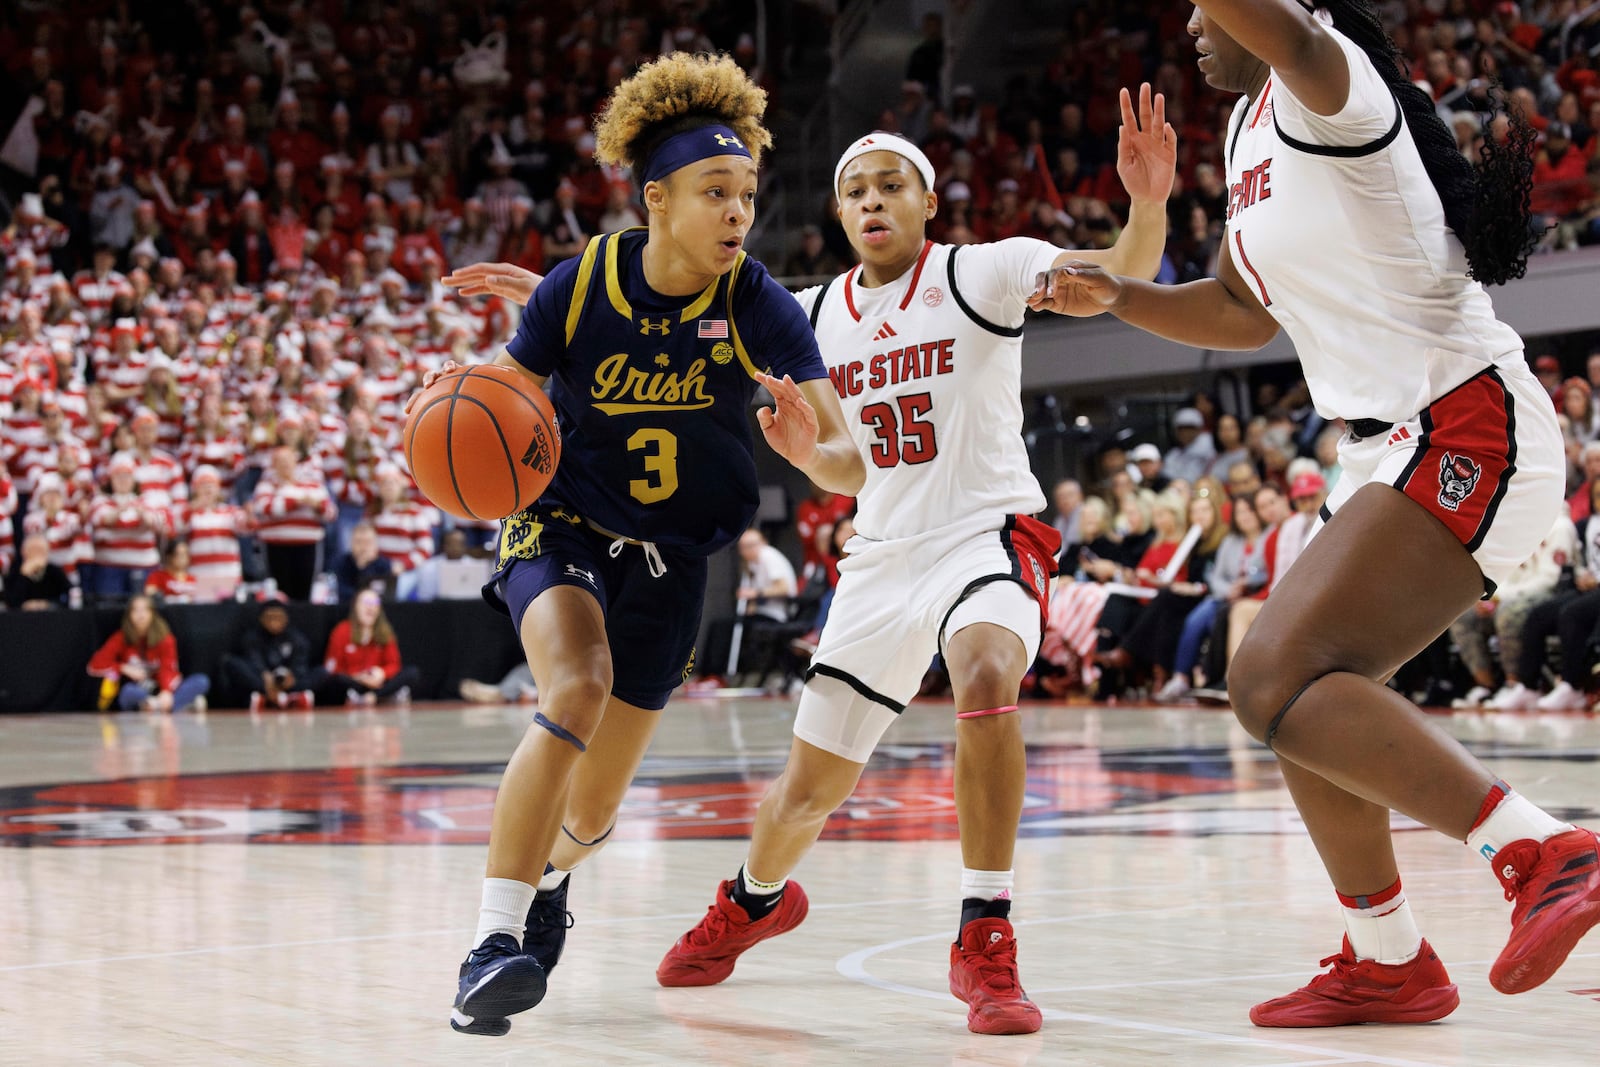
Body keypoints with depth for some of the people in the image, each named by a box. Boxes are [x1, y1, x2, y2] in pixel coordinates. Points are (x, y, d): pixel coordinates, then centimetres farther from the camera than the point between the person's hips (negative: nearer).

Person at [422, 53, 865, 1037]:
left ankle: (545, 877, 47)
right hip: (561, 527, -2)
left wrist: (811, 449, -45)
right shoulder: (580, 285, -16)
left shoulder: (760, 308, -17)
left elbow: (852, 468, -21)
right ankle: (496, 940, -29)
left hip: (670, 559, 2)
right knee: (576, 690, -34)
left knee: (591, 816, 9)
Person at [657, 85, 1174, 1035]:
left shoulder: (980, 274, -7)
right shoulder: (816, 315, 7)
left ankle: (986, 941, -29)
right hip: (882, 557, 5)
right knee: (810, 788, 10)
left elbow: (1124, 276, -20)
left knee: (987, 675, -38)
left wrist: (1149, 204, -42)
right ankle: (753, 902, 45)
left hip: (987, 532, -4)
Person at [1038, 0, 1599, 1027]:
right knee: (1298, 695, 18)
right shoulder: (1251, 126, 19)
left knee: (1278, 680, -22)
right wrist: (1119, 296, 17)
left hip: (1466, 433, -11)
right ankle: (1389, 963, 29)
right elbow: (1244, 310, 30)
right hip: (1396, 452, 11)